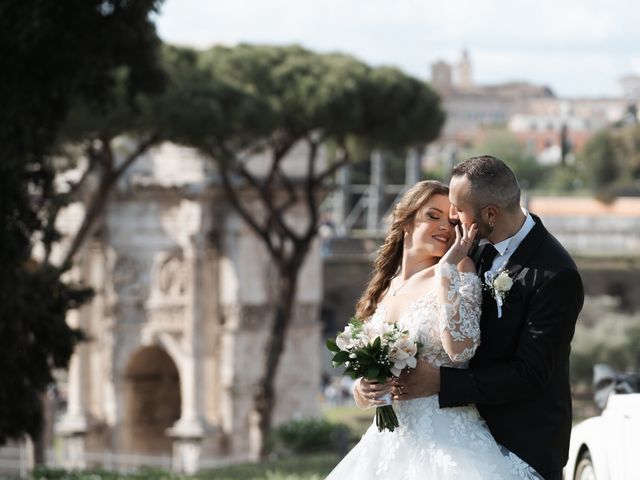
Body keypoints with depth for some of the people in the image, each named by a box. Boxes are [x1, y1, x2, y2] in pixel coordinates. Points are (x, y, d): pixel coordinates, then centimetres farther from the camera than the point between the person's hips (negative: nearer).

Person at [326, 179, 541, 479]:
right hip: (389, 442, 4)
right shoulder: (383, 290, 12)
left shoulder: (459, 271, -2)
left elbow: (461, 350, -19)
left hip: (446, 440, -4)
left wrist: (448, 269, -15)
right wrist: (362, 391, -5)